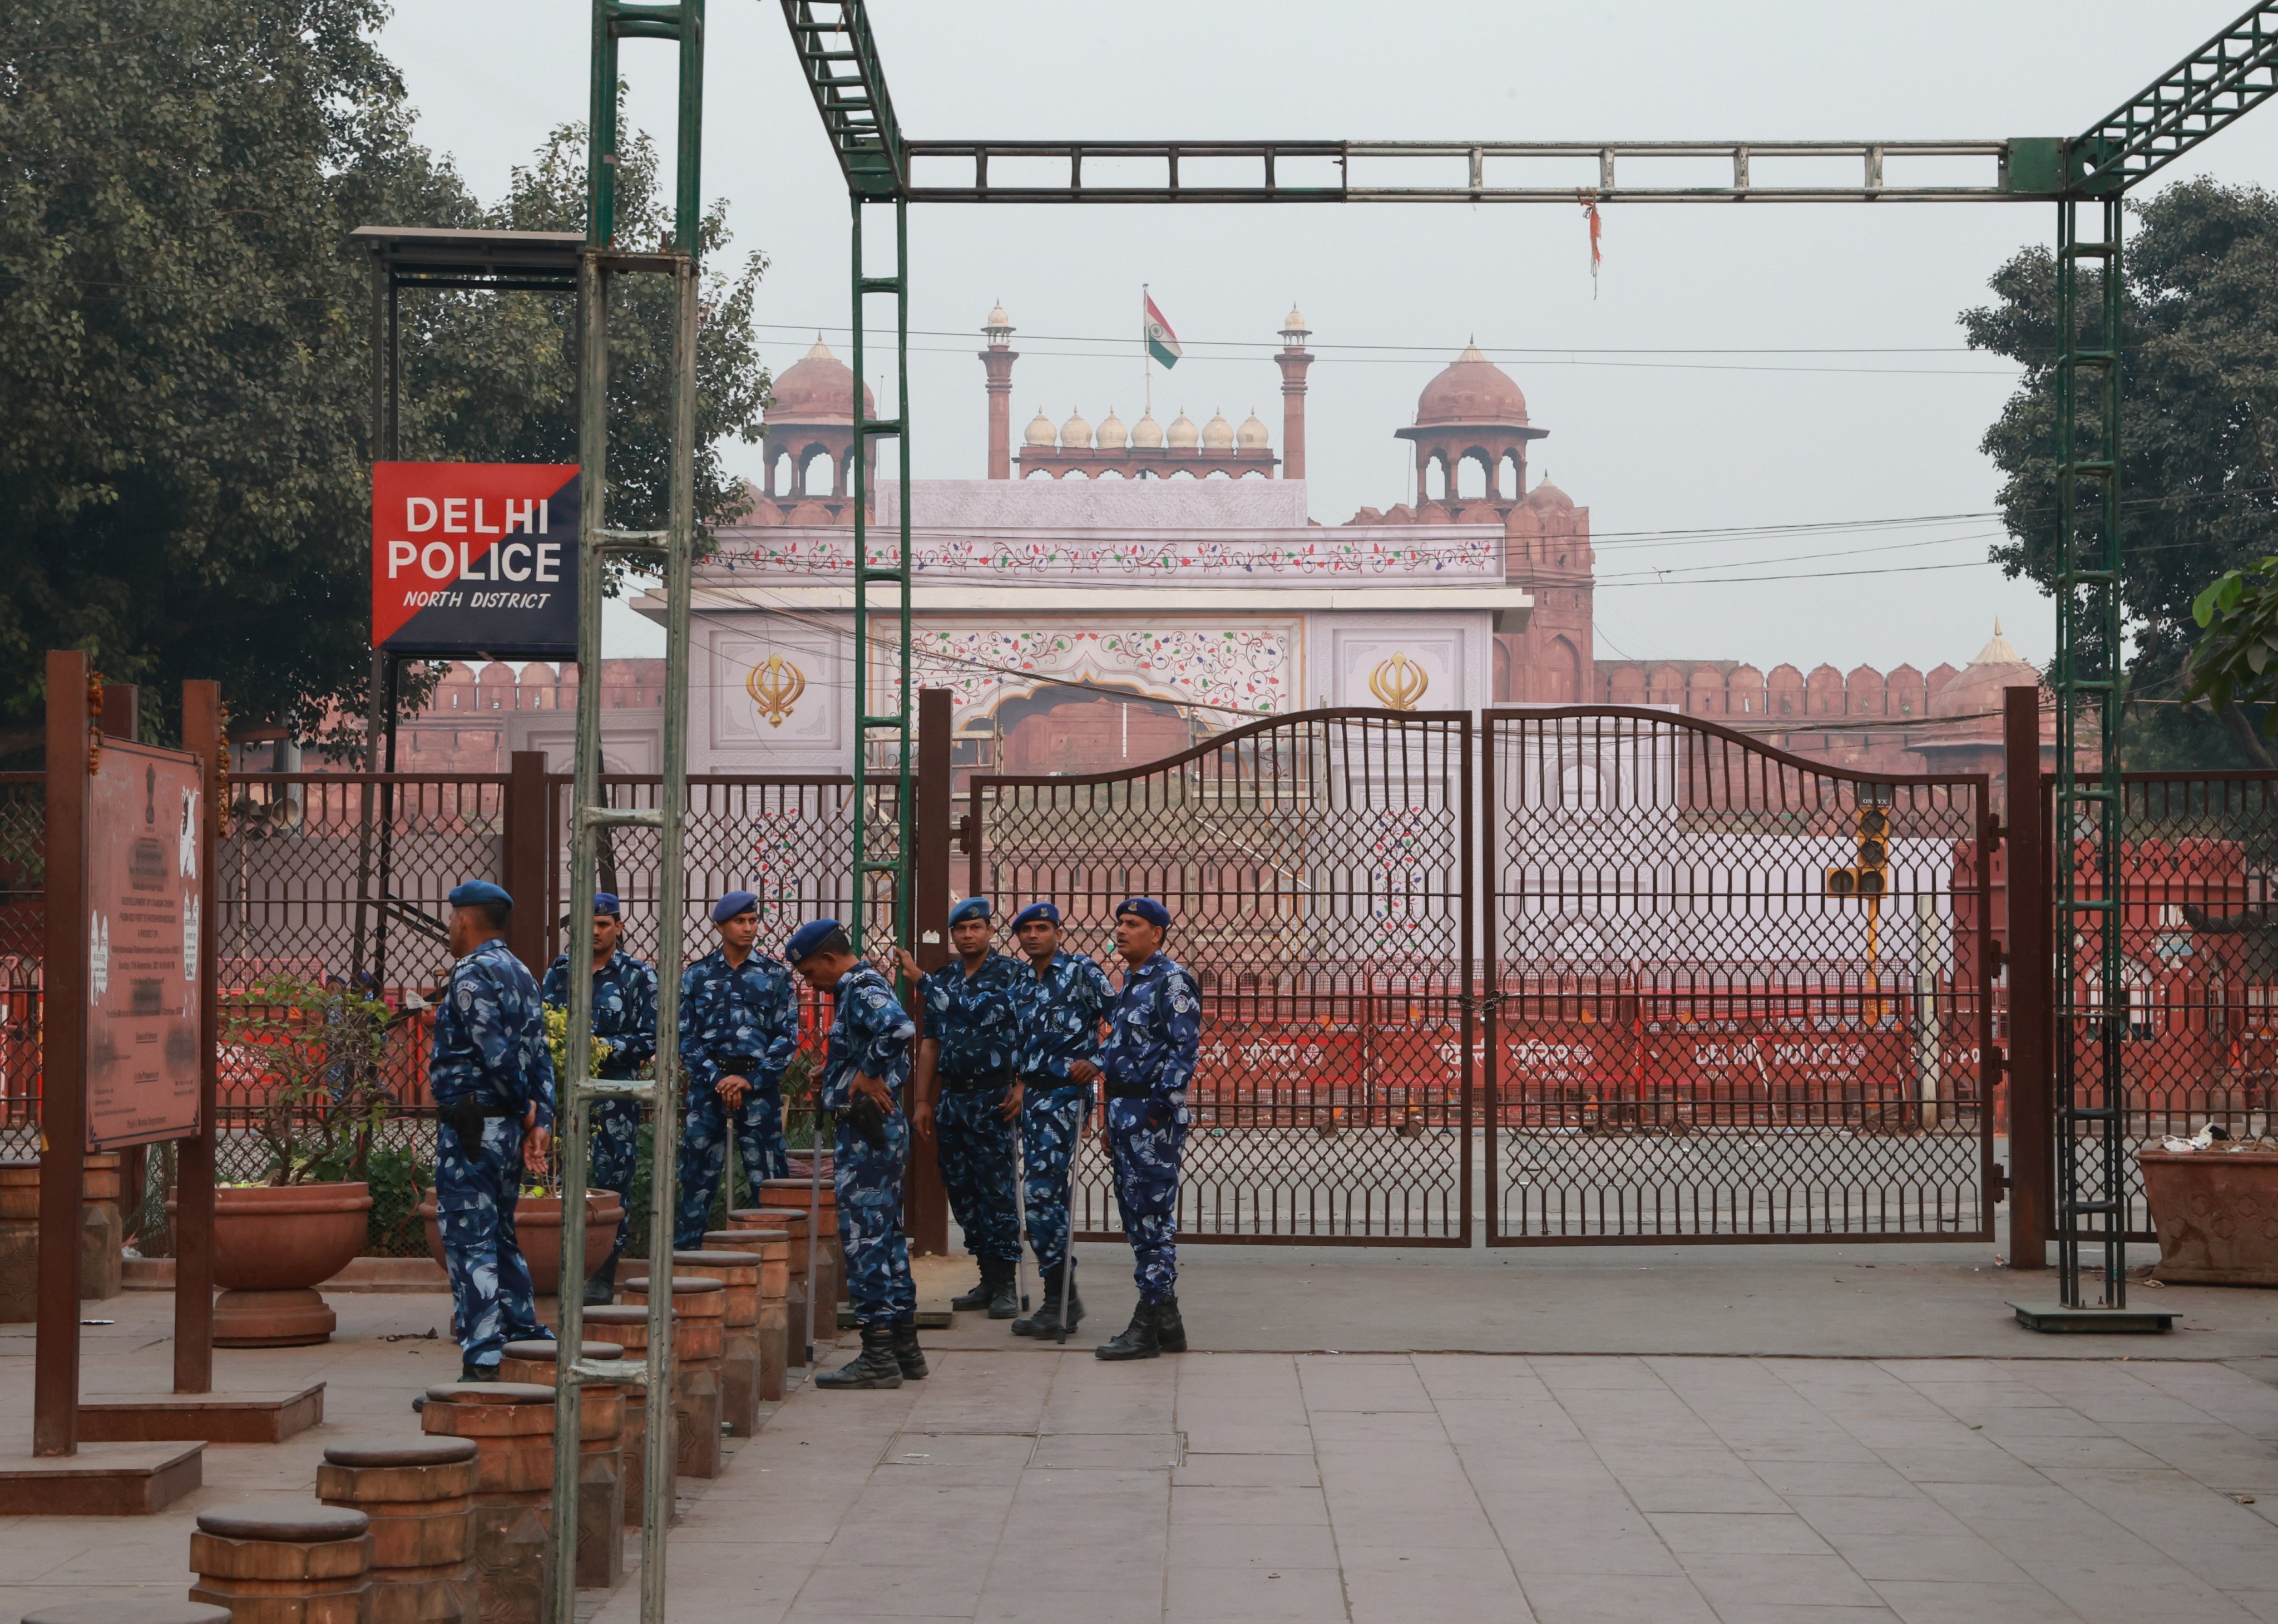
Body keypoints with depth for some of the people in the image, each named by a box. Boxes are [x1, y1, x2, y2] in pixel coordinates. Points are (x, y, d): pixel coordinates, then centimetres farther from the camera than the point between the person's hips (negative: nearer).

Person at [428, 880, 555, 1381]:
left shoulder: (472, 973, -13)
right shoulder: (521, 974, 15)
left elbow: (496, 1052, -20)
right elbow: (539, 1055, 9)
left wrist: (526, 1108, -7)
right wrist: (541, 1120, 2)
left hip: (470, 1128, -9)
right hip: (507, 1126, 9)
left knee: (469, 1244, -8)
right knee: (500, 1237, 18)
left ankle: (482, 1365, -10)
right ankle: (528, 1339, 22)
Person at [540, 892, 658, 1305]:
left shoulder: (638, 975, 2)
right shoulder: (560, 970, 13)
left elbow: (650, 1039, -2)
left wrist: (604, 1049, -13)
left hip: (615, 1095, -3)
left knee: (612, 1181, -3)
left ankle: (604, 1277, 2)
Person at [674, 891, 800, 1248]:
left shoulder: (775, 974, 6)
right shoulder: (697, 975, 7)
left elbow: (788, 1036, 2)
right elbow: (684, 1037, 4)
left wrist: (751, 1081, -8)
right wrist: (717, 1079, -8)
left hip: (759, 1084, 0)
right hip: (708, 1084, 1)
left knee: (768, 1172, -2)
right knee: (698, 1171, 0)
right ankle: (684, 1253, 6)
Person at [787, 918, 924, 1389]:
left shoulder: (862, 990, -15)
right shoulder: (863, 988, 16)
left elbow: (900, 1027, -35)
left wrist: (867, 1075, -22)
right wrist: (834, 1083, 11)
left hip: (866, 1135, -11)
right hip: (878, 1132, 11)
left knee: (865, 1239, -7)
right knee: (886, 1237, 15)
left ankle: (878, 1357, -6)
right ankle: (904, 1346, 21)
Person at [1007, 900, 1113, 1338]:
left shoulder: (1082, 972, -4)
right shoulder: (1024, 984, 16)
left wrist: (1096, 1062, -16)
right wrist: (1020, 1087, 16)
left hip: (1065, 1094, -8)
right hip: (1034, 1095, 8)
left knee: (1043, 1194, -13)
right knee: (1045, 1195, 8)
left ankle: (1058, 1302, -9)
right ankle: (1065, 1297, 15)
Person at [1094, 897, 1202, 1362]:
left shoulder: (1172, 981, -10)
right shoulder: (1129, 983, 19)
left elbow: (1184, 1049, -16)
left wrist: (1160, 1107, -21)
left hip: (1152, 1117, -10)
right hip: (1125, 1112, 10)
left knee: (1153, 1218, -8)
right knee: (1136, 1215, 11)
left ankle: (1149, 1325, -6)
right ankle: (1165, 1318, 18)